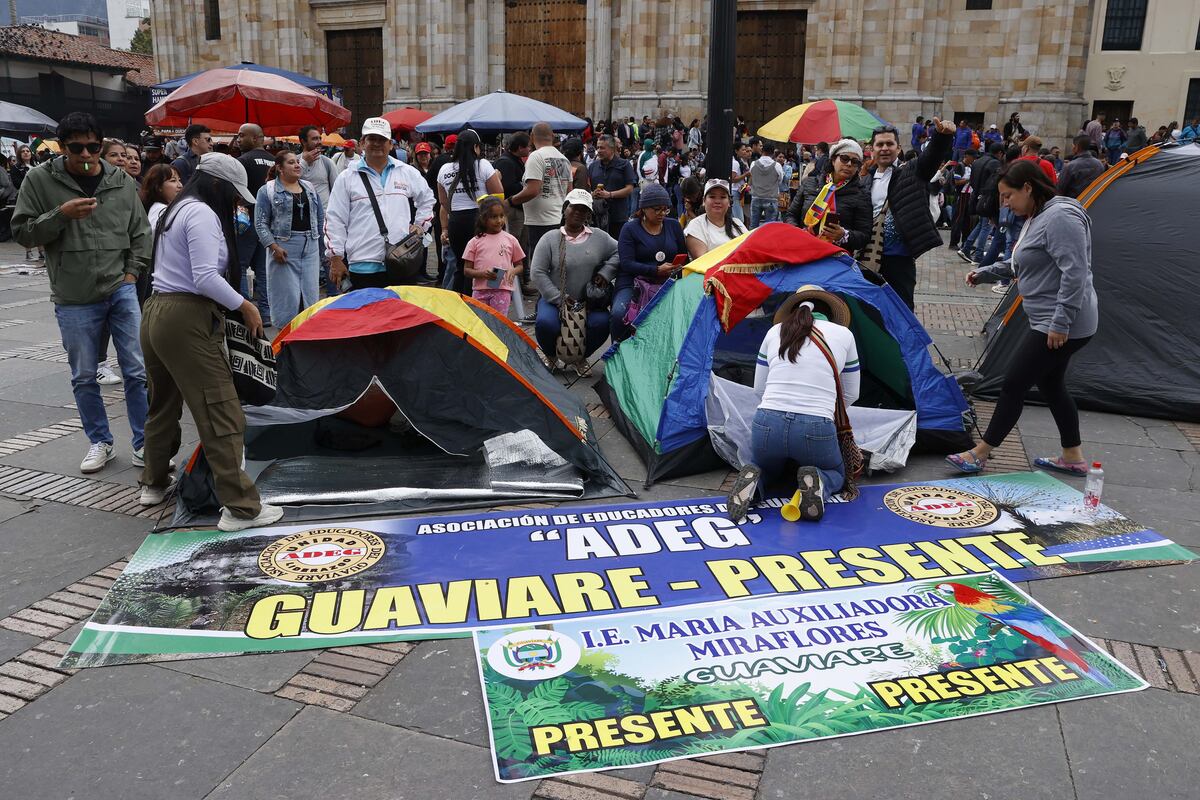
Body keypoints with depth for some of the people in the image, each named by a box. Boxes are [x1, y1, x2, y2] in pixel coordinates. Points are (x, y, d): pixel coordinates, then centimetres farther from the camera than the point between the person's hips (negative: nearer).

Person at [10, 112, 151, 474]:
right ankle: (100, 442, 27)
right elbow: (22, 232, -2)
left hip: (122, 292, 1)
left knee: (138, 372, 1)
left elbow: (140, 232, 13)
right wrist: (60, 214, -16)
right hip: (74, 300, 0)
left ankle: (144, 445, 12)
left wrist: (132, 272, 4)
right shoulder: (39, 180, -2)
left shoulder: (123, 181, 3)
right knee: (83, 378, 9)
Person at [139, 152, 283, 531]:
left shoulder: (177, 210, 20)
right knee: (222, 414, -9)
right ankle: (240, 507, -8)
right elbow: (205, 279, -21)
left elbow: (186, 271, 14)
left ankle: (154, 482, 39)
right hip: (187, 320, -11)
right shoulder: (202, 214, -11)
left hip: (157, 313, 11)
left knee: (163, 404, 23)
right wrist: (245, 306, -9)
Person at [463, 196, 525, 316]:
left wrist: (513, 271, -10)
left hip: (502, 289, -1)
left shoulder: (510, 240, 7)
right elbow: (467, 270, 5)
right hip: (480, 289, 1)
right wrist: (482, 273, -14)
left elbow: (520, 266, 13)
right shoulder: (475, 241, 6)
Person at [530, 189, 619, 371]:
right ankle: (551, 355, 6)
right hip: (554, 299, -1)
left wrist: (605, 273, -7)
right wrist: (558, 298, -13)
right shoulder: (550, 239, 0)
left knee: (601, 323, -27)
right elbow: (537, 273, -6)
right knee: (546, 323, -30)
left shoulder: (599, 237, 6)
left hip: (589, 301, 2)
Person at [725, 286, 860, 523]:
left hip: (766, 425, 2)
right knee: (836, 474, 31)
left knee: (765, 470, 34)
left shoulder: (774, 332, 13)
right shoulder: (844, 335, 9)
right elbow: (850, 395, 20)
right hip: (816, 431, -2)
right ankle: (817, 483, -5)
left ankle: (754, 480, -2)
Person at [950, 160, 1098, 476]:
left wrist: (1060, 323, -26)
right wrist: (985, 272, 27)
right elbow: (1021, 265, 28)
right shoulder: (1036, 219, 13)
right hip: (1051, 323, 11)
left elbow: (1075, 273, -26)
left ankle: (979, 455, 5)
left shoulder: (1060, 217, -20)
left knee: (1013, 386, -5)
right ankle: (1073, 458, 29)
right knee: (1051, 386, 18)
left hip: (1063, 328, -11)